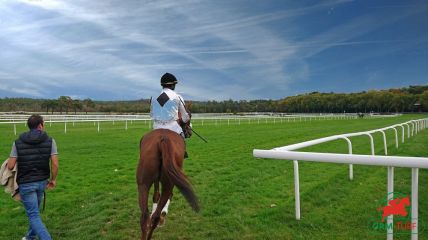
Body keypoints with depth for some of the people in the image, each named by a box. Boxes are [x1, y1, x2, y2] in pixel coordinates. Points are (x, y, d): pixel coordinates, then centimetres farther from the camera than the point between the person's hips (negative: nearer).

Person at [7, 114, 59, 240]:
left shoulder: (18, 142, -7)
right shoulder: (50, 141, -7)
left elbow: (10, 166, -8)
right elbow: (55, 164, -12)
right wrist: (53, 179, 3)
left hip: (25, 183, -3)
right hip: (42, 181, 3)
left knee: (34, 215, 1)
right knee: (34, 210, 24)